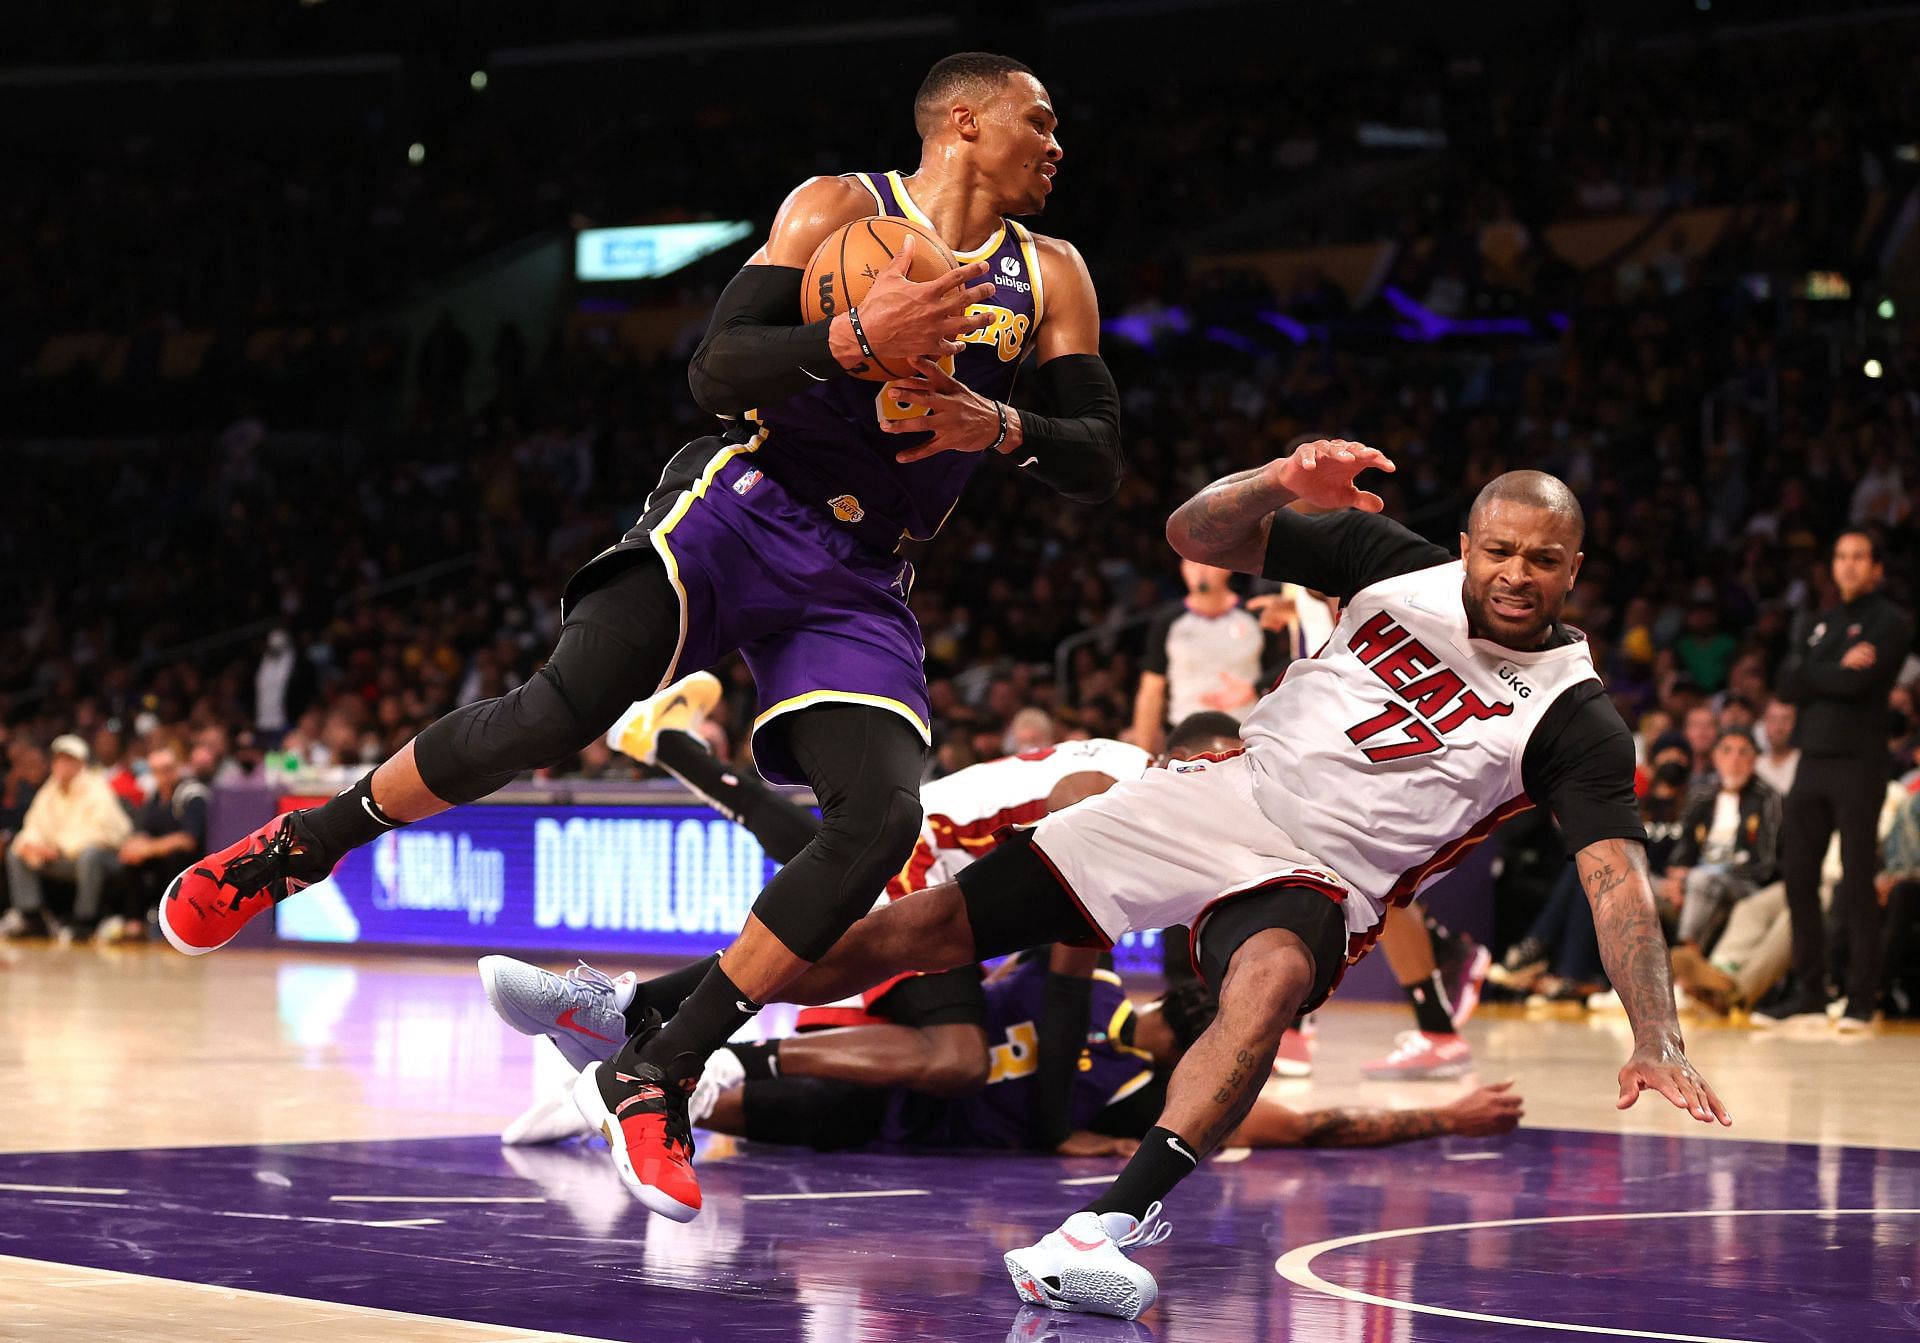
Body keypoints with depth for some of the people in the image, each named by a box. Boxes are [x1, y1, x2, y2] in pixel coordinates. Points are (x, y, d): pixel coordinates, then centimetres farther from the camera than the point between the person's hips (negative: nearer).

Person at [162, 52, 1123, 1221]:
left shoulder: (1051, 276, 10)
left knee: (882, 820, -18)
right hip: (744, 504, -4)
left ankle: (660, 1074, -11)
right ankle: (297, 850, -1)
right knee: (561, 710, -24)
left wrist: (1004, 426, -13)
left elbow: (1100, 464, 7)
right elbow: (715, 370, -11)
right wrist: (855, 339, -27)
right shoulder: (838, 207, -1)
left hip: (860, 585, 4)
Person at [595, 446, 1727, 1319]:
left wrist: (1660, 1043, -31)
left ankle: (1103, 1230, -51)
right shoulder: (1394, 563, -1)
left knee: (1269, 987, -41)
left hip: (1321, 878, -3)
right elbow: (1199, 535, 0)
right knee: (935, 924, -3)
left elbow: (1620, 876, -18)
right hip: (1225, 796, 3)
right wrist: (1279, 484, -23)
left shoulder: (1574, 717, -10)